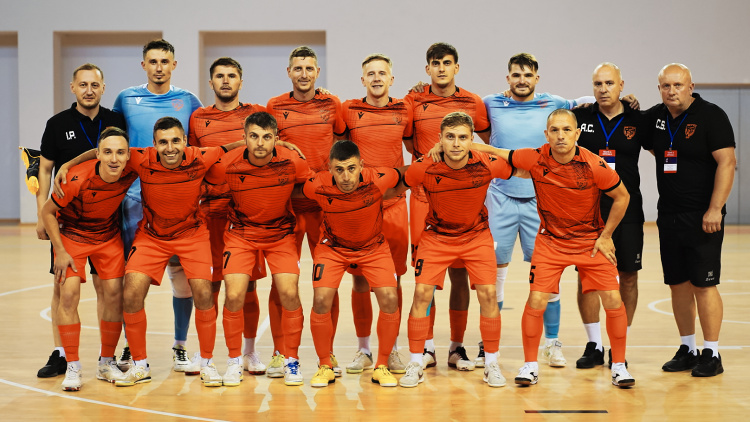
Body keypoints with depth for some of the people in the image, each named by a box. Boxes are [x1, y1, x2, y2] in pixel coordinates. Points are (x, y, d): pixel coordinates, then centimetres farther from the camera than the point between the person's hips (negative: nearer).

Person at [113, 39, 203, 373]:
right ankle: (132, 347, 12)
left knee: (182, 273, -2)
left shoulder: (188, 102, 8)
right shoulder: (126, 100, 8)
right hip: (136, 197, 0)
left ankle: (180, 347, 9)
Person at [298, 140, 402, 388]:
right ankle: (325, 366, 4)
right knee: (321, 301, -17)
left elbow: (401, 174, -5)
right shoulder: (317, 186, -27)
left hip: (374, 247, 0)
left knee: (390, 300, -15)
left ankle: (381, 367, 3)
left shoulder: (378, 180, -29)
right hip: (332, 247, 0)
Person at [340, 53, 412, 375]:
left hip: (394, 203, 1)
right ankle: (363, 350, 14)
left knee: (392, 279, 3)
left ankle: (392, 349, 14)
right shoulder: (348, 110, 4)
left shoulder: (404, 112, 9)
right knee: (359, 279, 2)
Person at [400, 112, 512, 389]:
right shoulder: (424, 168, -23)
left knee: (488, 294, -8)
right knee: (422, 293, -10)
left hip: (477, 236, 1)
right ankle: (415, 364, 4)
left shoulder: (487, 165, -21)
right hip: (436, 236, 0)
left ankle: (491, 363, 8)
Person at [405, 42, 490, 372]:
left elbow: (492, 141, 18)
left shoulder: (472, 103, 6)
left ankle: (457, 348, 13)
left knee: (459, 273, 2)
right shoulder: (414, 102, 3)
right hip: (424, 195, -1)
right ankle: (427, 348, 11)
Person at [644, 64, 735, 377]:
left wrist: (715, 209, -20)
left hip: (703, 217, -6)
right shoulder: (655, 117, 9)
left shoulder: (711, 116, -9)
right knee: (678, 283, 10)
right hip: (668, 215, 6)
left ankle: (712, 354, 3)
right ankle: (687, 349, 20)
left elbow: (727, 162, -15)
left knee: (703, 283, -5)